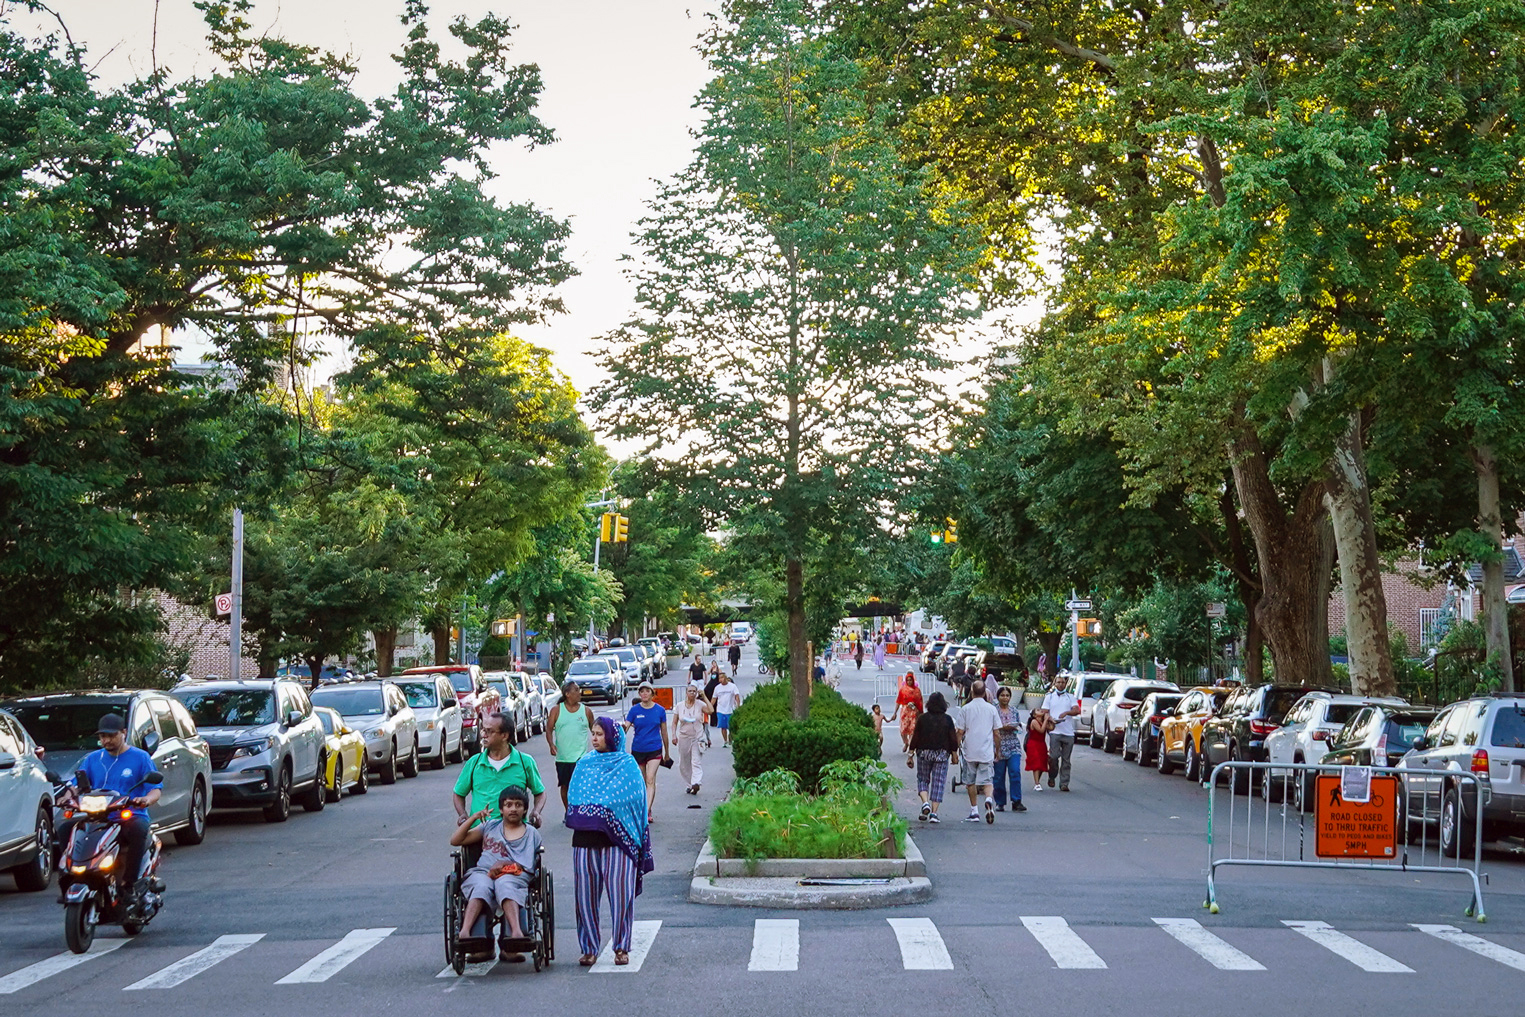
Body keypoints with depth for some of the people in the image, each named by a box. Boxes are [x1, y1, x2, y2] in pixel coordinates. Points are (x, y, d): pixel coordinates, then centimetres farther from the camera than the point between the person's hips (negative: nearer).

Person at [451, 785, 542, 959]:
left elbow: (528, 867, 8)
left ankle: (516, 932, -62)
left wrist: (505, 864, -10)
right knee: (482, 886, -37)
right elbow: (455, 840, 22)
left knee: (504, 884, -40)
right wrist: (473, 818, 11)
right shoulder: (490, 827, 26)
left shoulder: (532, 834, 20)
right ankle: (464, 932, -57)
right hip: (481, 873, 2)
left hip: (513, 877, -2)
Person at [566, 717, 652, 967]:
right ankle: (589, 948, 11)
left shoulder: (627, 764, 3)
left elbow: (635, 799, -2)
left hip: (617, 839, -3)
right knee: (586, 894, 2)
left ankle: (622, 947, 6)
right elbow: (574, 796, 14)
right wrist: (580, 814, -5)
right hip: (586, 838, 3)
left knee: (621, 894, -5)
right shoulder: (584, 763, 14)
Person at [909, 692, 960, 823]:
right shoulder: (947, 719, -3)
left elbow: (915, 738, -2)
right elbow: (953, 738, -2)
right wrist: (954, 754, 9)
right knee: (938, 782, 3)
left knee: (922, 779, 15)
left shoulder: (922, 718, -3)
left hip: (924, 753, 0)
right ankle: (934, 813, -1)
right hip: (942, 754, 0)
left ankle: (925, 802, -10)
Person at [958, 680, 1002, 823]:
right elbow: (996, 733, 6)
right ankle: (989, 799, -28)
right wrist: (997, 750, 18)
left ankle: (974, 812, 13)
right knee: (987, 780, 2)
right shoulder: (991, 709, 3)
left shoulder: (966, 709, -2)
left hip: (970, 752, -1)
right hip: (987, 752, 1)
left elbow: (960, 732, -3)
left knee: (970, 782, 11)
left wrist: (957, 747, 8)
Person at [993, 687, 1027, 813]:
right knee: (999, 776, 1)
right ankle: (1000, 803, 12)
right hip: (999, 746, -2)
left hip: (1014, 746, 2)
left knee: (1015, 772, -12)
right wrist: (1003, 728, -14)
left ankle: (1016, 802, -11)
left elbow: (1019, 726, 19)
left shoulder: (1015, 711, 13)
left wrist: (1015, 727, -3)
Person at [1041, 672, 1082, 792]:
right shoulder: (1049, 696, 14)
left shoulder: (1071, 697, 13)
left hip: (1068, 732, 1)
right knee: (1054, 756, -12)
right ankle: (1052, 777, 12)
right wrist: (1050, 718, -14)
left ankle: (1064, 783, 5)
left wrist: (1067, 712, -20)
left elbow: (1077, 710, -1)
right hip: (1055, 731, -1)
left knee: (1066, 760, 1)